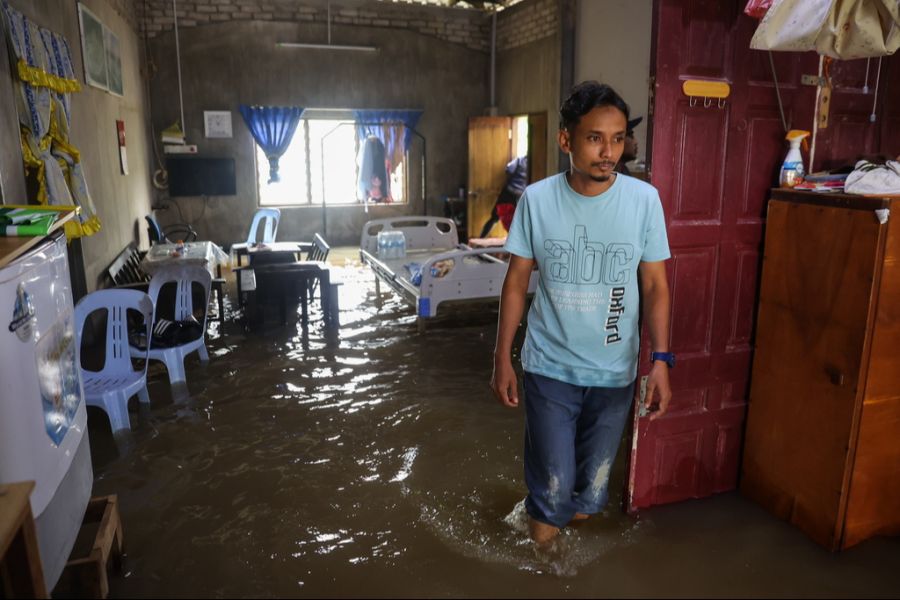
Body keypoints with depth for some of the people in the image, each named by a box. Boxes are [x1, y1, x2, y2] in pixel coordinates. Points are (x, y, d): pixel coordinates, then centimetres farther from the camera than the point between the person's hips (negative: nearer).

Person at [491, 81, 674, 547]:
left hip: (614, 371, 1)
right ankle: (546, 517, 38)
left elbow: (655, 285, -3)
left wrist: (660, 359, -10)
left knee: (595, 477, 18)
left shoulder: (644, 199, -8)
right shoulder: (537, 199, -9)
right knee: (553, 480, 5)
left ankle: (581, 516, 49)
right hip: (549, 367, -1)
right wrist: (502, 358, -4)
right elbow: (516, 281, -3)